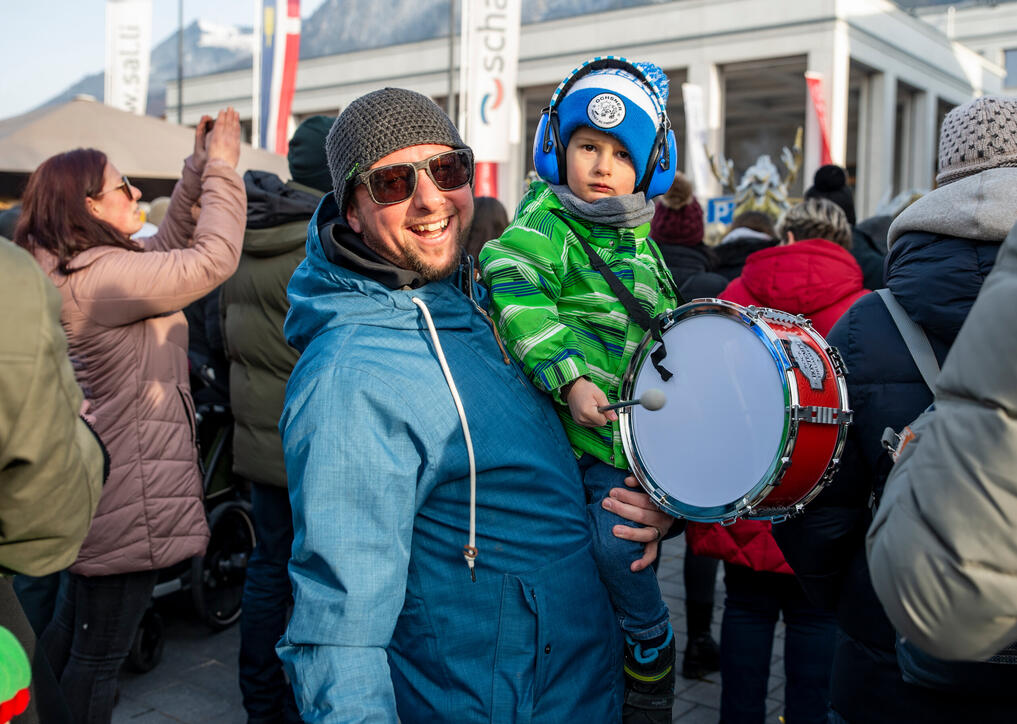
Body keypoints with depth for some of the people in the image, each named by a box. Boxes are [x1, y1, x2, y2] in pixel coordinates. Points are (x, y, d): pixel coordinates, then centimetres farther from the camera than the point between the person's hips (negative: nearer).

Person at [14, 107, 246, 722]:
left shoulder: (79, 270, 9)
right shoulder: (98, 277, -23)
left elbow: (172, 243, 18)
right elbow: (212, 258, -26)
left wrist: (201, 168, 9)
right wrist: (222, 165, -16)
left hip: (94, 484, 10)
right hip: (126, 505, -10)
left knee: (73, 625, 25)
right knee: (101, 653, 4)